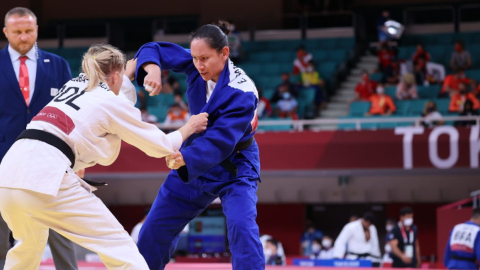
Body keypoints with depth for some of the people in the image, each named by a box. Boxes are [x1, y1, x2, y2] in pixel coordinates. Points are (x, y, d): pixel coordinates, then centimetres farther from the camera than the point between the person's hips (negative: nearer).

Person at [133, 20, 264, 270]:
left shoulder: (241, 93, -29)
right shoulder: (196, 65, -13)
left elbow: (220, 141, -35)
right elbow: (154, 50, -8)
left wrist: (187, 158, -51)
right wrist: (152, 69, -31)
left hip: (234, 167, -6)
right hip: (194, 164, 6)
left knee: (241, 226, -28)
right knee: (155, 229, 9)